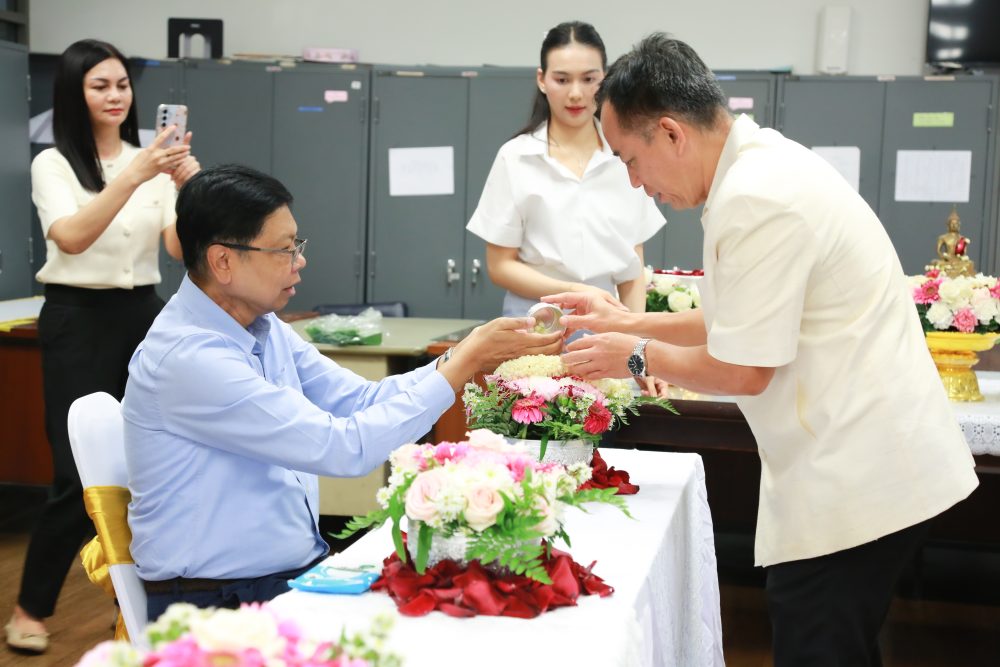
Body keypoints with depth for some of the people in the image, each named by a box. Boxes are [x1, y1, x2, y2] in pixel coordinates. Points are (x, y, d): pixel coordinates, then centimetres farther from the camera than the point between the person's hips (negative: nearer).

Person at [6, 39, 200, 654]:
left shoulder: (151, 159, 7)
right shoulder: (53, 164, -4)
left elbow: (182, 249, -3)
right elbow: (71, 238, -23)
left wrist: (188, 189, -21)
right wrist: (134, 176, -34)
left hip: (144, 316, 4)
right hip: (79, 321, -4)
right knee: (80, 475, -6)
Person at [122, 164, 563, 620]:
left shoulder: (263, 326, 5)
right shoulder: (186, 357, -23)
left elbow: (362, 401, 7)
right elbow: (345, 448, -24)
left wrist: (465, 358, -7)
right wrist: (463, 365, -20)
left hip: (300, 571, 8)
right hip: (219, 600, -8)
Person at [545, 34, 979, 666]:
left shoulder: (756, 202, -22)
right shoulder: (766, 163, 9)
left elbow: (743, 371, -17)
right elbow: (744, 324, 18)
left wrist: (636, 357, -2)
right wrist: (627, 322, 16)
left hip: (857, 482, -10)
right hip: (873, 465, 10)